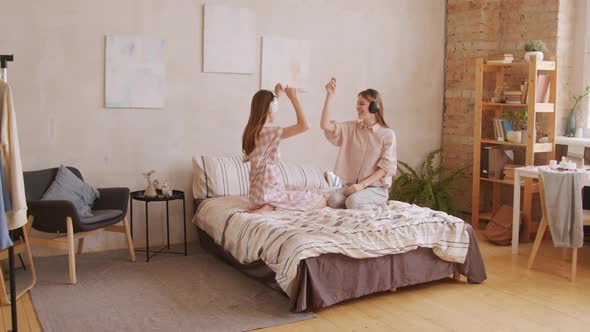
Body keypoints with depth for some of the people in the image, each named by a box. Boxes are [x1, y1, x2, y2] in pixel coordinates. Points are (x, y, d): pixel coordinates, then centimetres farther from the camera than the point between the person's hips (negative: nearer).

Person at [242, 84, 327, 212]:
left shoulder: (252, 129, 6)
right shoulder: (268, 131, -20)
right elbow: (304, 126, -26)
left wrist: (277, 96, 31)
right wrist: (293, 97, -17)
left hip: (260, 192, 10)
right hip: (270, 193, -10)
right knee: (321, 200, 2)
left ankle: (268, 207, 7)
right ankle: (274, 208, -10)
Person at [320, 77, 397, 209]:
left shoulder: (387, 134, -4)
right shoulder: (351, 128, 7)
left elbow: (386, 166, -9)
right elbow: (325, 125, -6)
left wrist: (362, 185, -18)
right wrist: (329, 95, -12)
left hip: (377, 187, -3)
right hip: (351, 185, 4)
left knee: (353, 201, -33)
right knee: (333, 200, -27)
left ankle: (378, 208, -3)